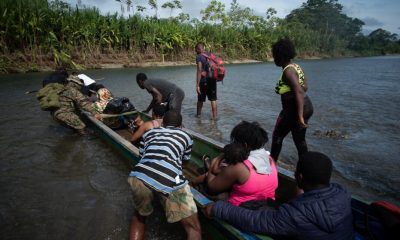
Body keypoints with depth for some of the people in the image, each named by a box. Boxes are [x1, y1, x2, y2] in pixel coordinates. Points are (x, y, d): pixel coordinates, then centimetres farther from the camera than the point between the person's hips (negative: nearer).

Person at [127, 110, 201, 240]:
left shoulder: (150, 132, 33)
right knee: (194, 229, 13)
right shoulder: (185, 136, 31)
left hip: (139, 176, 3)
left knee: (139, 216, 32)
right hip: (169, 180, -3)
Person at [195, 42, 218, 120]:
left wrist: (197, 85, -21)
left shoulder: (199, 57, -12)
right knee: (213, 99, 8)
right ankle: (214, 116, 8)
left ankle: (198, 114, 28)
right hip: (212, 80, 5)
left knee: (200, 99, 12)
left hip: (204, 81, -5)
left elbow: (199, 71, -20)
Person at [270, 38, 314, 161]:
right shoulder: (296, 66, 11)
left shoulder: (288, 70, -18)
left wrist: (300, 116, -29)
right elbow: (305, 87, 18)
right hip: (307, 106, 9)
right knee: (300, 139, 17)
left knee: (277, 136, 8)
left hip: (294, 109, -9)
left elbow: (299, 92, -27)